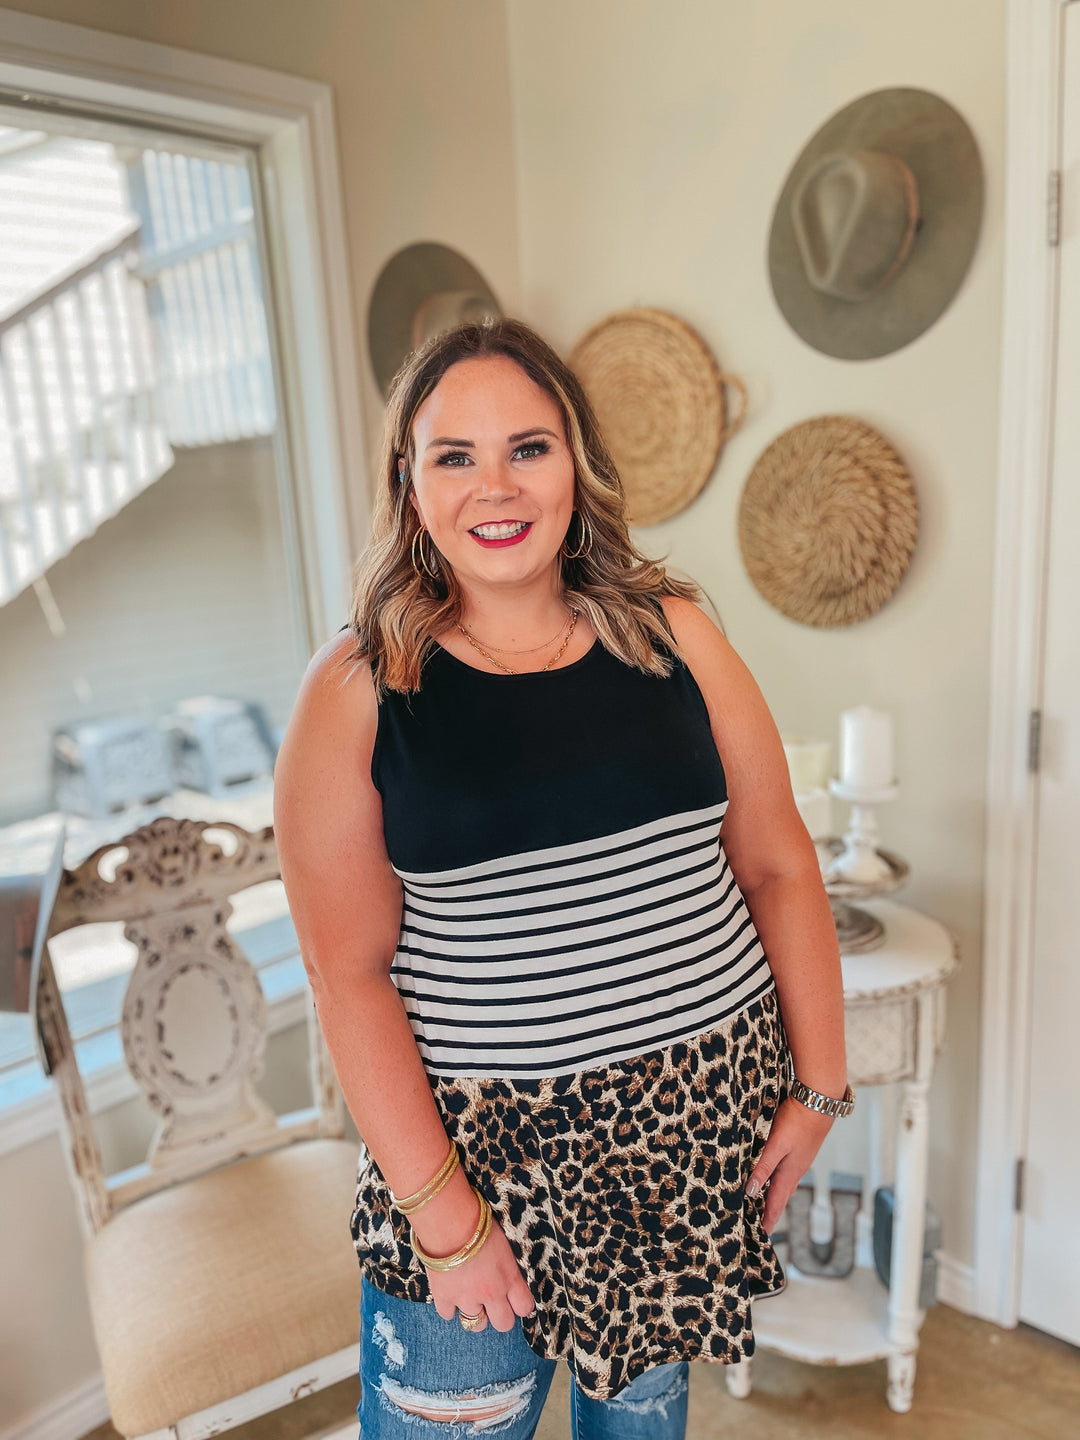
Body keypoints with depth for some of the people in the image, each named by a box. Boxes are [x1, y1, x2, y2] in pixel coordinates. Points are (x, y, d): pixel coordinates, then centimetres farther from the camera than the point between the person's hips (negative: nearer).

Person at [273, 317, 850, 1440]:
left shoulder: (672, 633, -2)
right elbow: (348, 968, -11)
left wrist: (819, 1085, 3)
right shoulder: (357, 689, -10)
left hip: (700, 1110, 3)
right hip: (483, 1133, -2)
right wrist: (441, 1211, -11)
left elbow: (779, 865, 2)